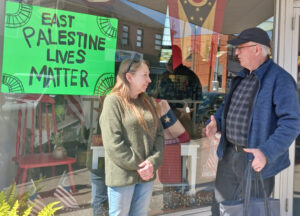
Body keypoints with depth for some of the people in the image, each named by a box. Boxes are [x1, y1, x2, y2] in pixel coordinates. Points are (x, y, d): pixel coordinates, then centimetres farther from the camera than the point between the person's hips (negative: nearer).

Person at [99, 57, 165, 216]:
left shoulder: (147, 101, 12)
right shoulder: (113, 101, -8)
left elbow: (159, 134, 7)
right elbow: (113, 142, -15)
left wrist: (153, 162, -8)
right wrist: (137, 165, -14)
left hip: (147, 173, 6)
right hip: (123, 175, -6)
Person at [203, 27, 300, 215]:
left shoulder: (279, 80, -16)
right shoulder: (242, 77, 10)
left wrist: (266, 152, -32)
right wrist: (216, 123, 3)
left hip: (255, 161, -7)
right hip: (229, 154, 7)